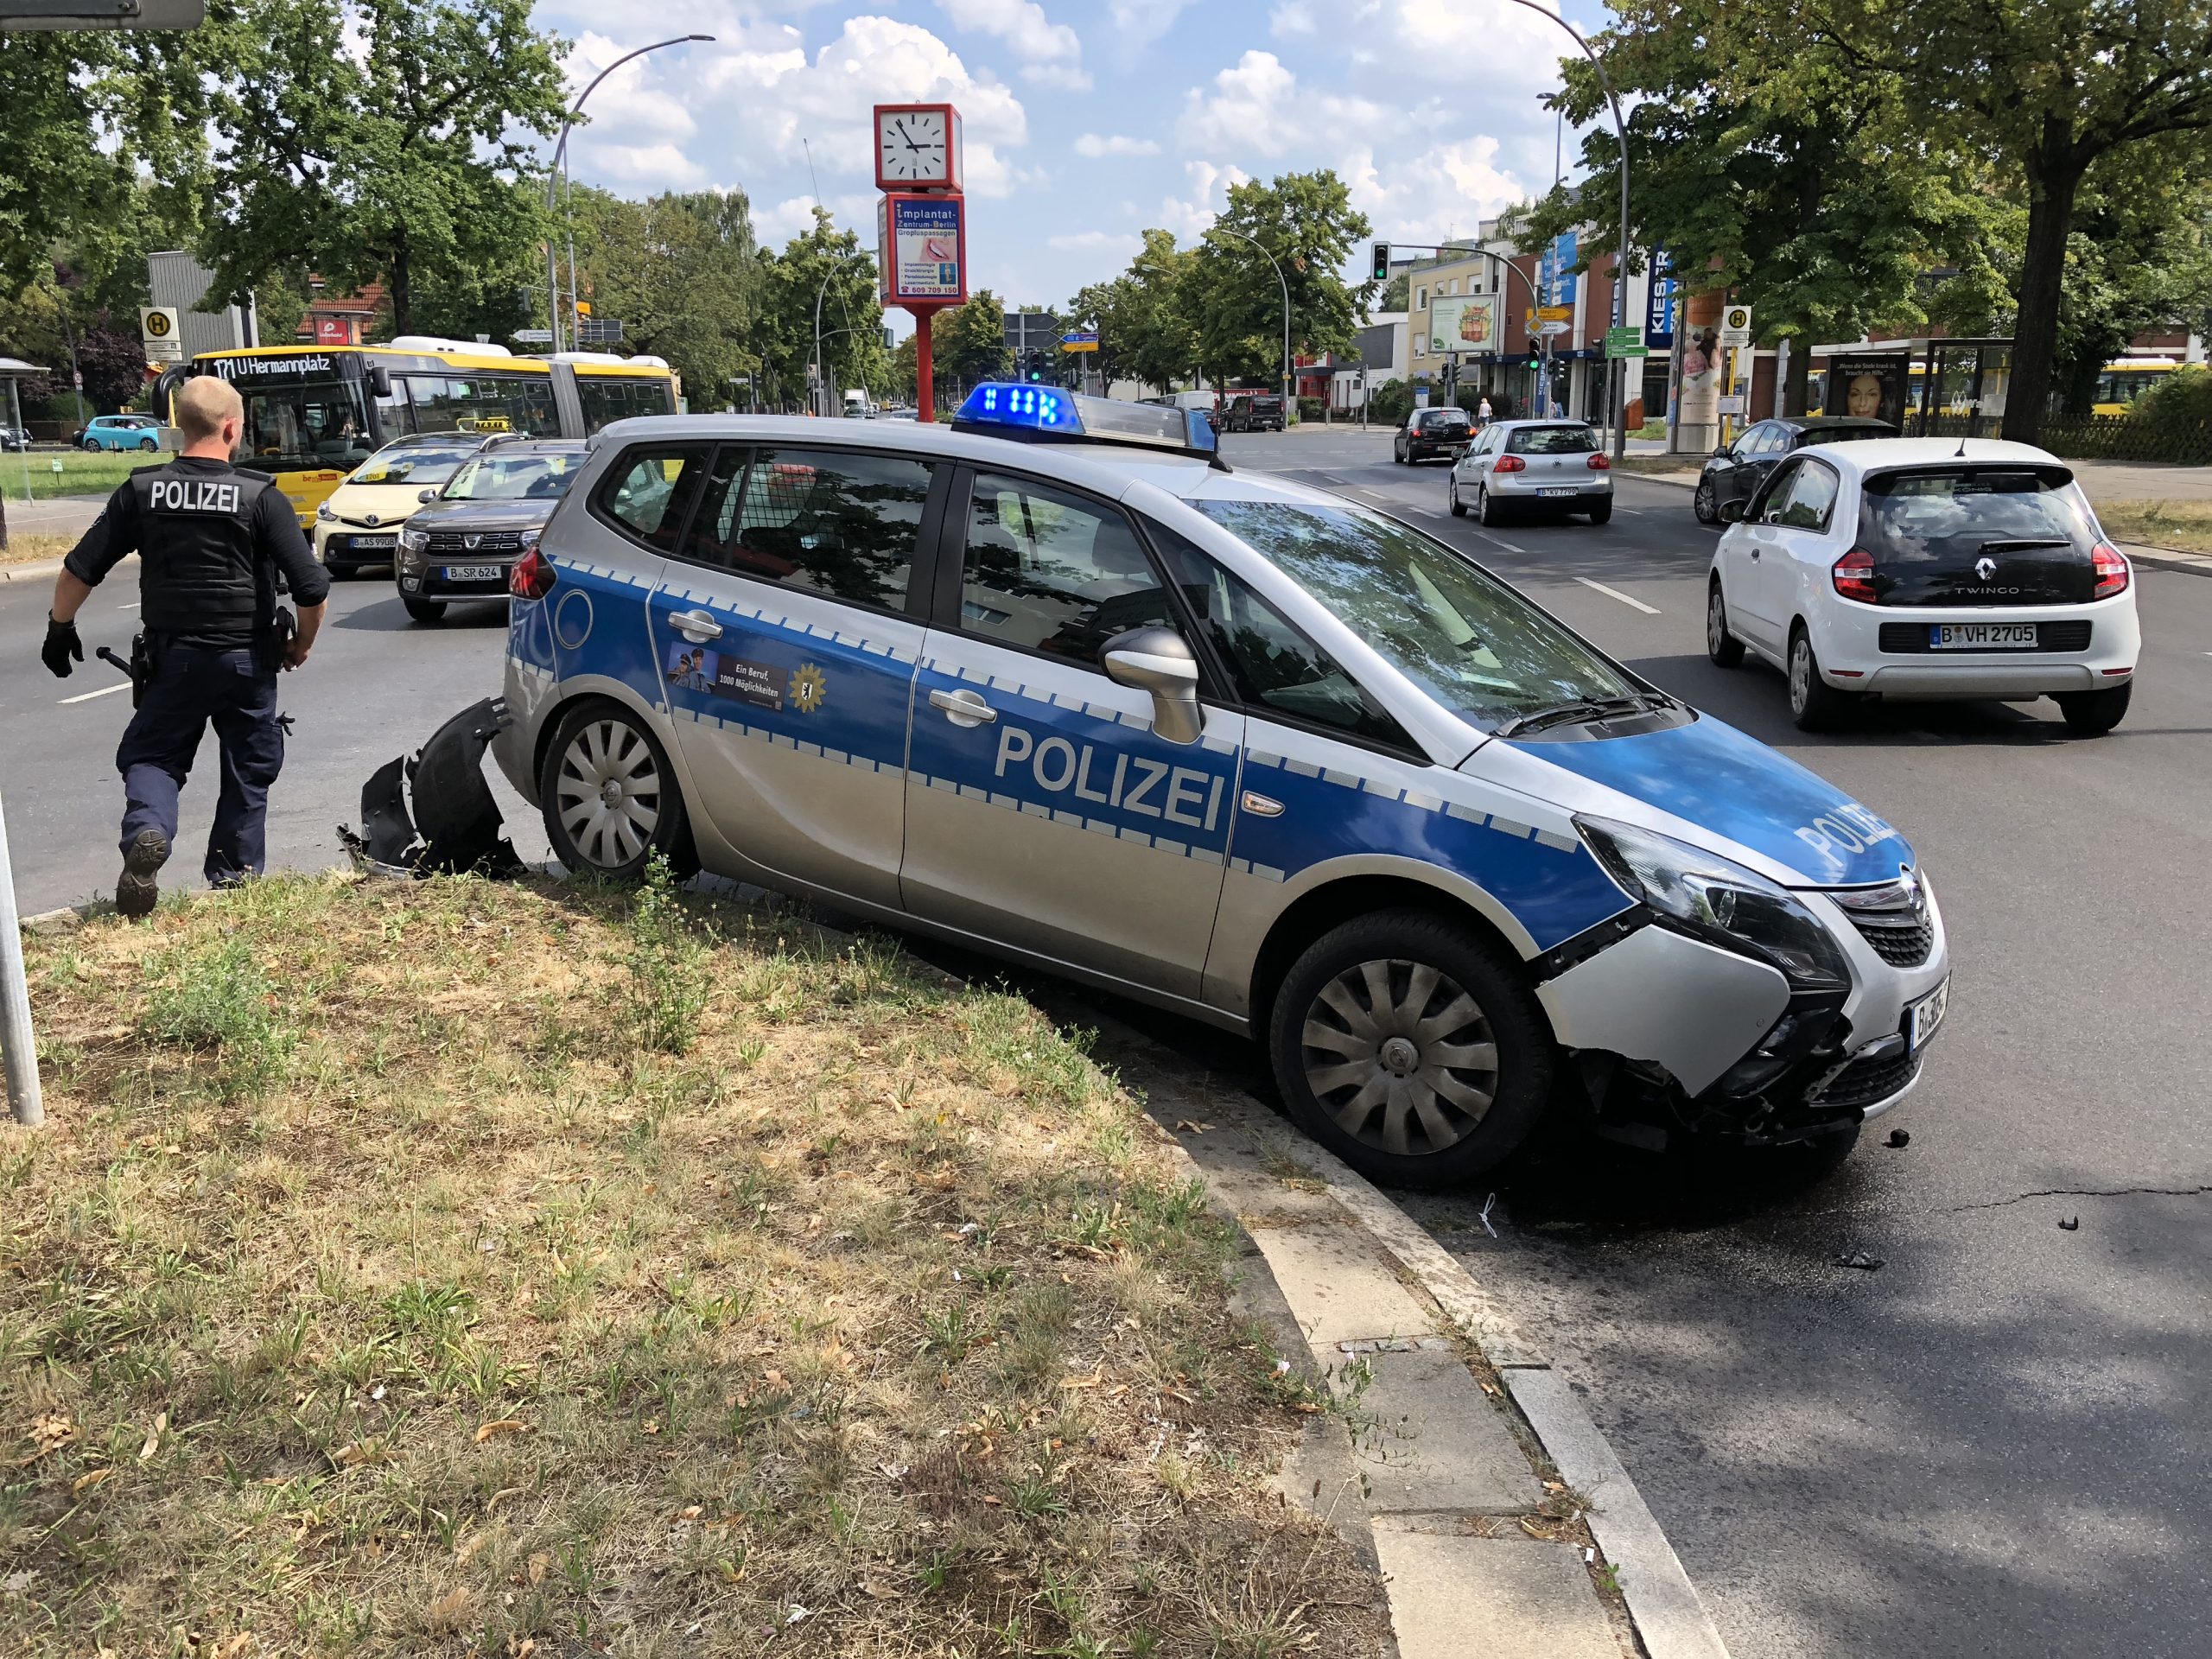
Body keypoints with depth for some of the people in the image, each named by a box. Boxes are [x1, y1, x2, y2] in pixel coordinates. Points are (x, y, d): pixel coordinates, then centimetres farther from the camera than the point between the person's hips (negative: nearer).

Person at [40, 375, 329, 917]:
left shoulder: (142, 492, -3)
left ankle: (147, 832, -15)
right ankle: (234, 874, 21)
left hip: (172, 658, 1)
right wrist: (302, 643, 5)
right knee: (248, 769, 16)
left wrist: (60, 628, 16)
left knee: (151, 756, 14)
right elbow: (312, 588, -13)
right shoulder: (260, 497, -10)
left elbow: (79, 571, -1)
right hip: (247, 659, -1)